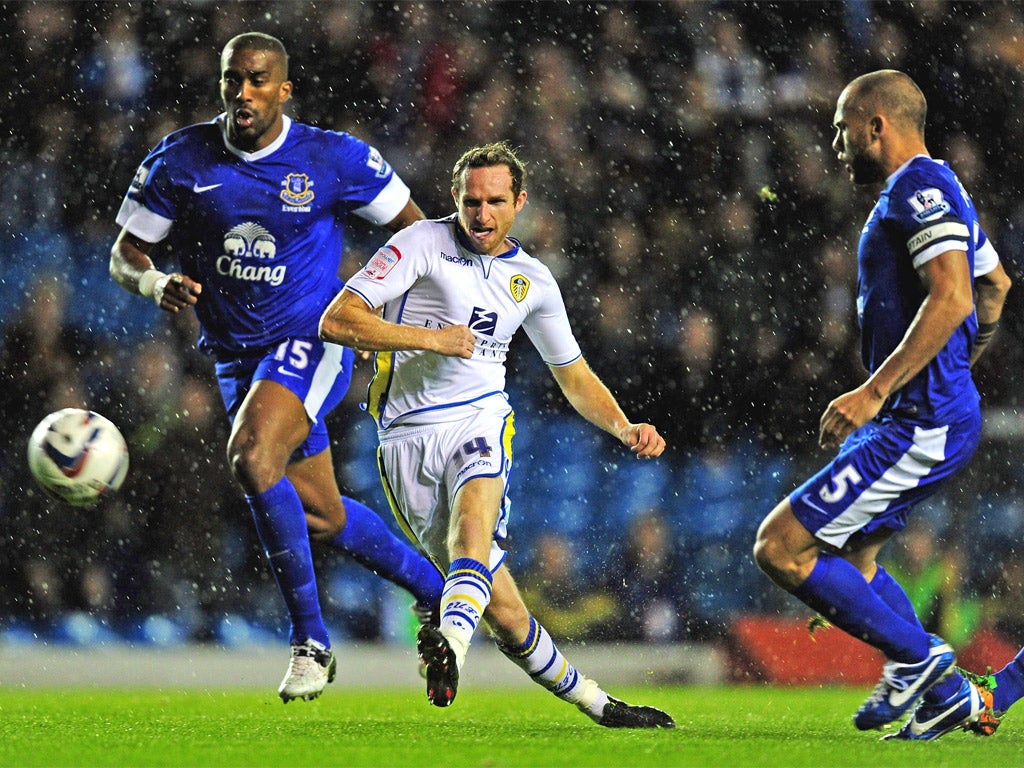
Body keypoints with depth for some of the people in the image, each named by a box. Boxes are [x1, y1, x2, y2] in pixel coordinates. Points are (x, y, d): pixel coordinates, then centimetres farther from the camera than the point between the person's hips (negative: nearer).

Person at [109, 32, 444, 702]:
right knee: (320, 515, 11)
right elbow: (124, 254, 1)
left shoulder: (336, 159, -10)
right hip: (236, 357, 5)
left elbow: (412, 227, 3)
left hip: (312, 343, -5)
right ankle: (435, 590, 36)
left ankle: (310, 638, -20)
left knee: (252, 460, -30)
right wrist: (154, 283, -21)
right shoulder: (181, 160, -4)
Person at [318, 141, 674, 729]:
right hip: (409, 434, -2)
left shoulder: (532, 280, 14)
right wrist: (429, 338, -16)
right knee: (503, 611, -6)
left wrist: (625, 428, 8)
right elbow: (336, 320, -9)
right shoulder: (424, 244, -2)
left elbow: (574, 375, 24)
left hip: (481, 420, 2)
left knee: (473, 521, -34)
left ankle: (451, 646, -56)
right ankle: (592, 701, 7)